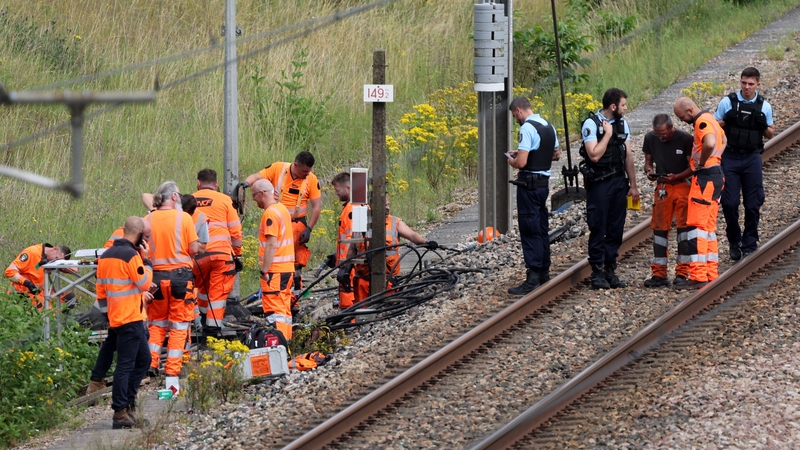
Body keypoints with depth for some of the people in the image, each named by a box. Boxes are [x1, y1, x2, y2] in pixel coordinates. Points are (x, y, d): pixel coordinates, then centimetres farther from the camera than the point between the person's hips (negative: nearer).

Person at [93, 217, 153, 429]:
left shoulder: (106, 256, 12)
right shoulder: (131, 256, -16)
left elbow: (101, 289, 17)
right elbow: (144, 283, -12)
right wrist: (146, 260, -2)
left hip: (116, 316, 9)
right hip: (130, 318, -9)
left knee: (143, 359, 17)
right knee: (126, 364, -8)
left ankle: (128, 402, 17)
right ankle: (120, 413, -9)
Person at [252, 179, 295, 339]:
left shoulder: (270, 213, -15)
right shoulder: (282, 209, 15)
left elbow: (271, 245, -21)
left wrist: (264, 270, -19)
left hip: (275, 271, -10)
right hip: (287, 269, 10)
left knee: (274, 311, -10)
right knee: (284, 310, 14)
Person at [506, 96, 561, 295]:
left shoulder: (527, 128, -18)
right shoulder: (548, 127, 10)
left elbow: (521, 163, -25)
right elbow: (556, 155, 23)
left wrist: (512, 161, -1)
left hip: (529, 184, -9)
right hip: (544, 182, 9)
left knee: (530, 230, -7)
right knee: (542, 228, 17)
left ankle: (533, 277, -9)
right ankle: (544, 271, 24)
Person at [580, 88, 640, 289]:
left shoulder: (622, 124, 10)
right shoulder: (591, 124, -10)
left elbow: (628, 156, 13)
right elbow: (594, 155, -20)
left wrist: (633, 185, 11)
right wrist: (607, 134, -15)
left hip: (619, 182, 6)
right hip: (599, 183, -6)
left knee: (616, 229, 6)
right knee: (598, 229, -3)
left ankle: (610, 270, 13)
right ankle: (597, 272, 3)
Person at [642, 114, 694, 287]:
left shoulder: (685, 139, -15)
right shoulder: (650, 138, -4)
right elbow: (648, 160, 9)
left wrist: (676, 177, -26)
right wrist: (649, 170, -14)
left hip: (683, 185, -4)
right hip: (662, 187, 4)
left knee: (684, 226, -5)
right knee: (659, 227, 2)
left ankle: (682, 273, -1)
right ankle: (659, 274, 6)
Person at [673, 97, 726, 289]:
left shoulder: (702, 122, -15)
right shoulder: (709, 119, 18)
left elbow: (710, 143, -35)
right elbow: (723, 140, 36)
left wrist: (702, 162, -19)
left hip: (705, 177, -11)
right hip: (715, 174, 11)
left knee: (697, 225, -11)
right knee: (708, 227, 14)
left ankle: (698, 277, -15)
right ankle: (711, 273, 15)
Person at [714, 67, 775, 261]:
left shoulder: (764, 107, 5)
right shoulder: (727, 103, 1)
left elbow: (770, 134, 14)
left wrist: (767, 129, -10)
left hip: (752, 158, 1)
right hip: (730, 157, -1)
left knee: (753, 204, -1)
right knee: (729, 203, -4)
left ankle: (749, 245, 8)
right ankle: (734, 242, 15)